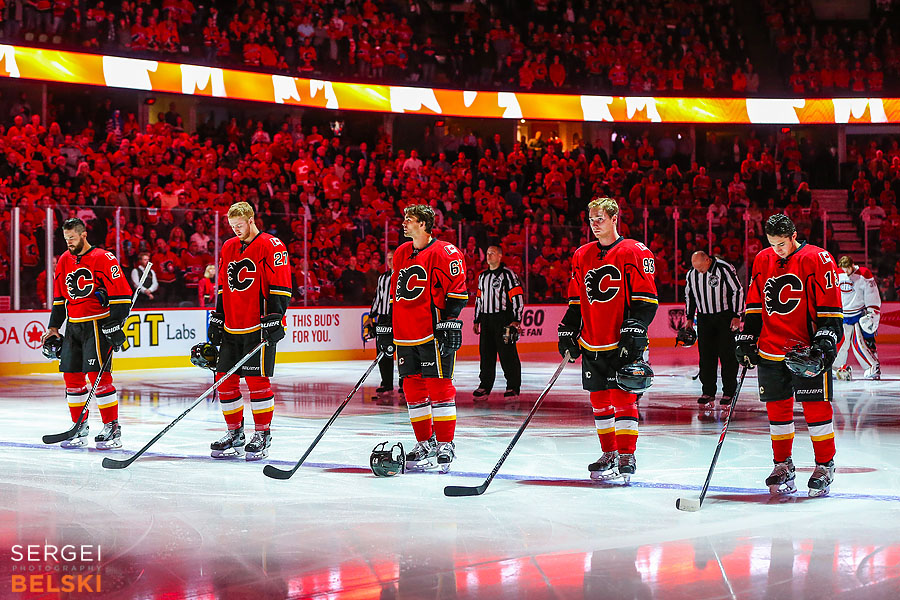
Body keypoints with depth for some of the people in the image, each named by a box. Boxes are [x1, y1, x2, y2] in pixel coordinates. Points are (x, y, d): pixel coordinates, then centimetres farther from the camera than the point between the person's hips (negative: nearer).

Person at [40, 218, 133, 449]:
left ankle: (112, 428, -7)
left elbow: (121, 293, -14)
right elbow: (59, 297, 21)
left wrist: (115, 324, -19)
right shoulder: (64, 261, 11)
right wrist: (54, 327, 18)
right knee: (72, 375, 7)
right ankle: (80, 427, 17)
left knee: (98, 375, -13)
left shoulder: (103, 259, -12)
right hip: (73, 326, 7)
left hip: (98, 325, -7)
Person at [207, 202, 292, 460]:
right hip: (232, 327, 7)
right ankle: (235, 433, 17)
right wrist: (217, 319, 18)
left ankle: (262, 435, 2)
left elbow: (279, 288, -10)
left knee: (257, 380, -8)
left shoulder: (271, 247, -6)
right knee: (225, 379, 5)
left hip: (260, 326, -7)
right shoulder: (228, 248, 15)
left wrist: (273, 319, -17)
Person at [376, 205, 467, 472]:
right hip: (405, 335, 7)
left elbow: (457, 292, -10)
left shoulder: (444, 253, -7)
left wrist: (449, 323, -17)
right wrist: (386, 327, 21)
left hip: (434, 333, -7)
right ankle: (425, 443, 18)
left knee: (439, 386, -7)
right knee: (413, 388, 8)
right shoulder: (401, 254, 17)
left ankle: (445, 445, -2)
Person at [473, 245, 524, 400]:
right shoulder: (482, 276, 17)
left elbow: (518, 297, -8)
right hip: (486, 319, 6)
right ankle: (485, 385, 14)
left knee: (507, 353, -6)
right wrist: (476, 321, 20)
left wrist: (516, 320, -13)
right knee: (486, 353, 7)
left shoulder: (508, 274, -5)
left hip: (504, 318, -6)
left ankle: (513, 386, -1)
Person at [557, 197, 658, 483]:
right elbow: (576, 301, 20)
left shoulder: (635, 252, -6)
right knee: (599, 399, 9)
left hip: (623, 343, -6)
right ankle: (609, 454, 20)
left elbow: (646, 299, -9)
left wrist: (635, 330, -17)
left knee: (623, 396, -8)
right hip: (591, 343, 6)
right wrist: (568, 332, 13)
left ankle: (627, 456, -3)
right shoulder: (582, 256, 13)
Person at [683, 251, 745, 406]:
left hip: (725, 316, -4)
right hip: (704, 318, 5)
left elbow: (738, 291, -8)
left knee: (727, 355, -4)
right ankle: (708, 392, 10)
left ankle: (729, 393, 1)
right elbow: (689, 296, 18)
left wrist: (737, 316, -10)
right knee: (706, 355, 2)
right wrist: (689, 318, 15)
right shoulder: (692, 274, 3)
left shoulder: (724, 269, -13)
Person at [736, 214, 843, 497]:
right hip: (770, 350, 5)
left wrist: (825, 342, -13)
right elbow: (754, 304, 17)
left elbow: (830, 307, -6)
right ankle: (783, 466, 18)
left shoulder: (817, 259, -6)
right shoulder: (762, 261, 9)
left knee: (816, 407, -3)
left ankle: (825, 466, 8)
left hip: (807, 349, -5)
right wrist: (746, 339, 11)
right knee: (778, 408, 7)